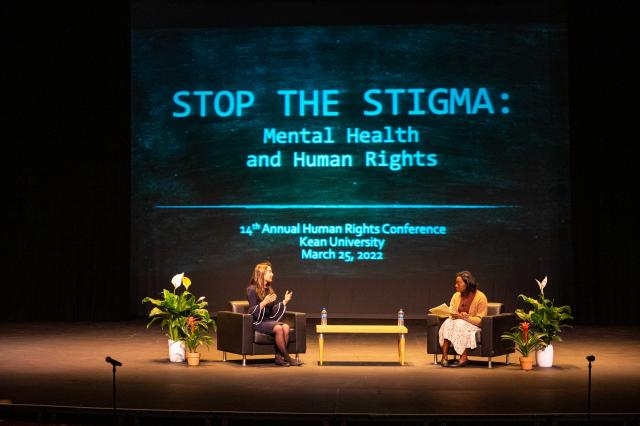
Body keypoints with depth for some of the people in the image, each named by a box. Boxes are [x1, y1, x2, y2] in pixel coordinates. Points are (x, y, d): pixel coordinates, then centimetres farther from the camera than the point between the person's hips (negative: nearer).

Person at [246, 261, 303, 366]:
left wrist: (285, 301, 10)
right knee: (278, 328, -31)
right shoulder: (252, 289, -6)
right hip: (257, 322, -7)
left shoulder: (269, 290, 15)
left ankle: (279, 357, -24)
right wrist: (264, 302, -25)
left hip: (268, 320, 7)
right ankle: (286, 357, -22)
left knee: (286, 327, -24)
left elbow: (272, 311, 14)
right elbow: (253, 311, -13)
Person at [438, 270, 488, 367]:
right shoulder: (456, 296, 8)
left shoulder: (480, 297, -10)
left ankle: (463, 359, -39)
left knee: (460, 324, -35)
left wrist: (465, 317, -26)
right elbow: (451, 314, 6)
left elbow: (480, 320, -13)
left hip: (473, 325, -5)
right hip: (458, 322, 5)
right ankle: (445, 357, -38)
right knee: (447, 323, -27)